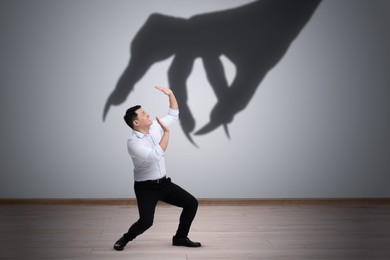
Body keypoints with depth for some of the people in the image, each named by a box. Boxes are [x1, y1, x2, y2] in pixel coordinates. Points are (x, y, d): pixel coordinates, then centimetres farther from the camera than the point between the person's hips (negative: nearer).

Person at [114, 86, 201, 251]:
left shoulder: (154, 127, 0)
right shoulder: (133, 142, -22)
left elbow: (174, 115, 10)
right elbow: (157, 155, -33)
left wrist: (170, 94, -3)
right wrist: (166, 133, -27)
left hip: (164, 183, 7)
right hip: (145, 187, -7)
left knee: (191, 203, -1)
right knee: (146, 221, -21)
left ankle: (180, 237, 15)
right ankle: (126, 238, 10)